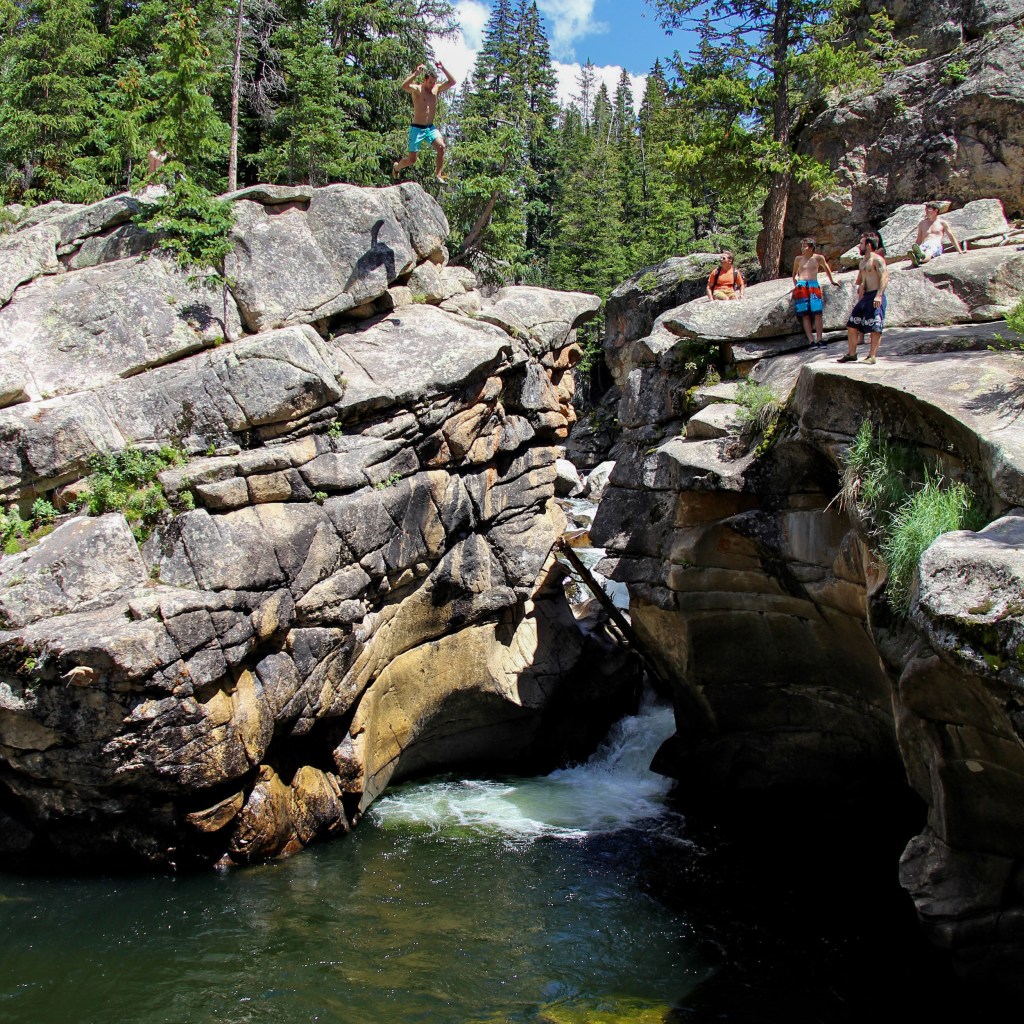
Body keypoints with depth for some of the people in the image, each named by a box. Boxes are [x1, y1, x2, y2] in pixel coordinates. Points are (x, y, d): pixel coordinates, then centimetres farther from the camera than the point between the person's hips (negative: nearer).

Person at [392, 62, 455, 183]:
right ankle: (396, 166, 33)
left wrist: (443, 68, -7)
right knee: (411, 159, 0)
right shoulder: (417, 89, -9)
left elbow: (452, 82, 2)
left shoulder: (436, 89, 7)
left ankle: (438, 175, -19)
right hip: (417, 128, -4)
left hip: (431, 128, 4)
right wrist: (416, 73, -31)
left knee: (441, 146, -24)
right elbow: (404, 86, -29)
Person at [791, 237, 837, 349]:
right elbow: (794, 274, 24)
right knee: (805, 315, -5)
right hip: (801, 287, 1)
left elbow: (826, 268, 24)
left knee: (817, 313, -10)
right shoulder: (798, 259, 11)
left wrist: (832, 280, 32)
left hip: (814, 285, -1)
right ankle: (811, 341, -9)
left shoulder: (818, 258, 7)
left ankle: (819, 339, -12)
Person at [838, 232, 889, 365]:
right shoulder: (863, 261, 21)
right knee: (852, 325, 8)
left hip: (875, 297, -9)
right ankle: (852, 354, 16)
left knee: (875, 328, -9)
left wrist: (879, 295, -27)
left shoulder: (877, 259, -7)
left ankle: (872, 356, -8)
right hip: (865, 297, 9)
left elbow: (885, 277, -17)